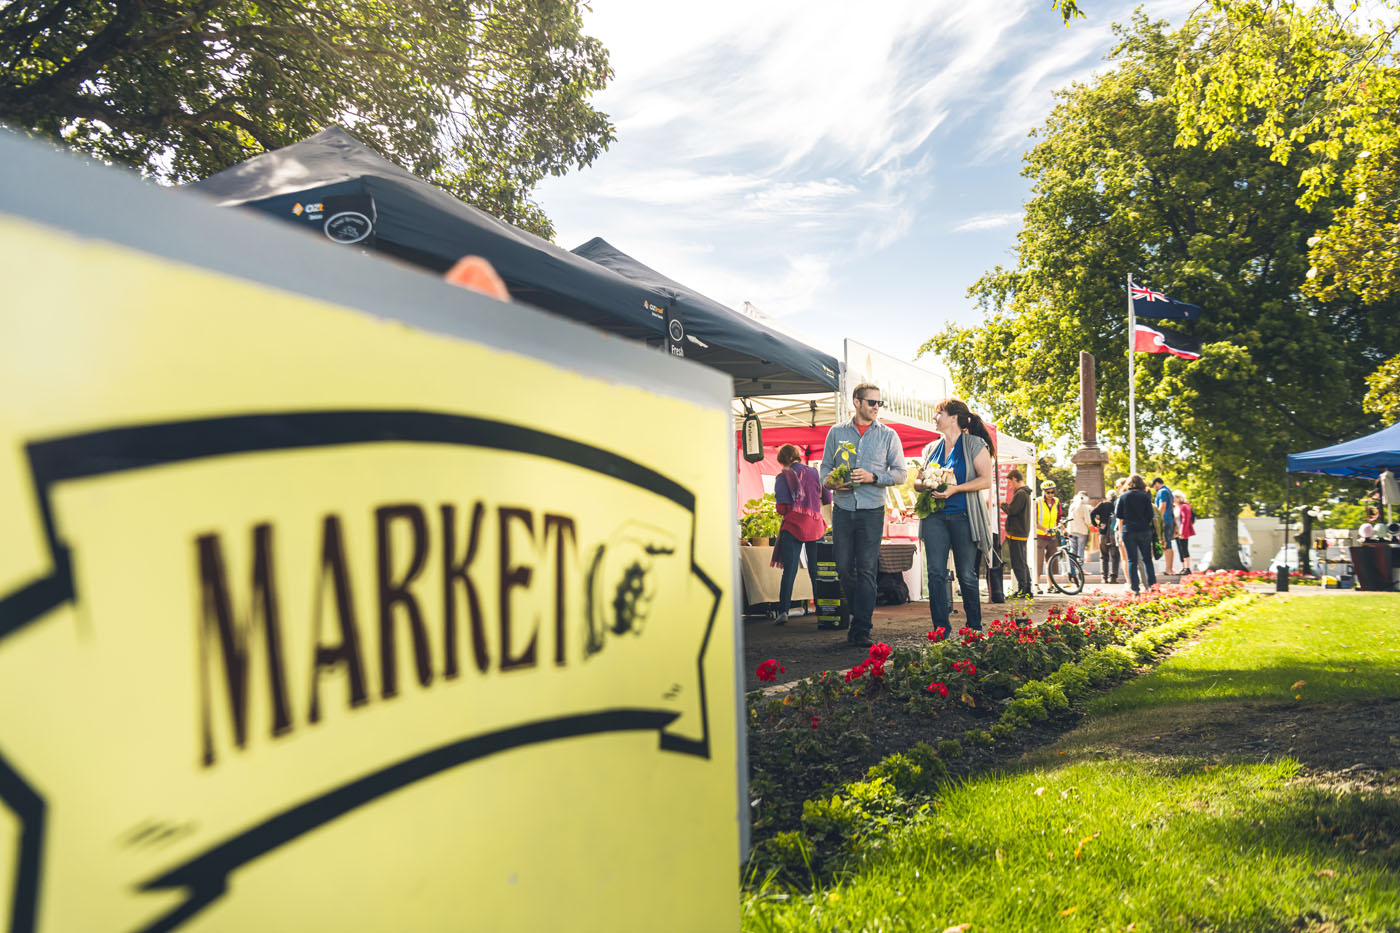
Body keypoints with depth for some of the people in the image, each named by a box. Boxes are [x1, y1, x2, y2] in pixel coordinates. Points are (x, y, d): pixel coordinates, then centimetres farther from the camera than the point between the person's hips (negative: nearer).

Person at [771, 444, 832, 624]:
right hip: (815, 525, 3)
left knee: (790, 570, -3)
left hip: (794, 525, -3)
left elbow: (782, 508, -8)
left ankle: (783, 611, -11)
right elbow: (828, 499, 9)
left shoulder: (783, 477, -1)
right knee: (816, 570, 10)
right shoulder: (815, 473, 10)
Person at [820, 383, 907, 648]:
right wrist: (828, 481, -8)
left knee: (866, 570, -6)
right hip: (842, 509, 2)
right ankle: (858, 616, 23)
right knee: (844, 568, 3)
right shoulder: (837, 433, 11)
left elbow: (900, 473, 4)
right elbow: (825, 465, 14)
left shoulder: (888, 435, 7)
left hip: (872, 510, -2)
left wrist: (872, 477, -12)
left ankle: (861, 631, -3)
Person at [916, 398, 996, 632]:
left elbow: (986, 480, -7)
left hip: (964, 516, -4)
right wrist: (927, 485, -4)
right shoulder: (931, 449, 18)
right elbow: (917, 482, 20)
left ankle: (975, 629, 12)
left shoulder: (974, 445, 1)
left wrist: (954, 489, -17)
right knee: (935, 573, -5)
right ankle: (941, 628, -2)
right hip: (935, 516, 4)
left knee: (967, 576, 1)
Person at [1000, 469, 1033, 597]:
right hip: (1022, 533, 10)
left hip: (1017, 533, -10)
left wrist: (1003, 504, -5)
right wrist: (1006, 505, 6)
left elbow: (1012, 510, -22)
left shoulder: (1020, 493, -16)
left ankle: (1022, 590, -3)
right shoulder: (1025, 493, 17)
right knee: (1022, 563, 14)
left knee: (1018, 564, -6)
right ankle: (1027, 590, 18)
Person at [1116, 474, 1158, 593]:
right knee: (1147, 559, 11)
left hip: (1128, 532, 0)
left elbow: (1119, 517, 4)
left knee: (1132, 560, 2)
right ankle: (1152, 585, 12)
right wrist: (1148, 527, 14)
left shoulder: (1122, 497, 2)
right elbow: (1150, 516, 1)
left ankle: (1135, 588, -2)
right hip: (1144, 531, 0)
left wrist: (1120, 532, 13)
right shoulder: (1145, 496, 0)